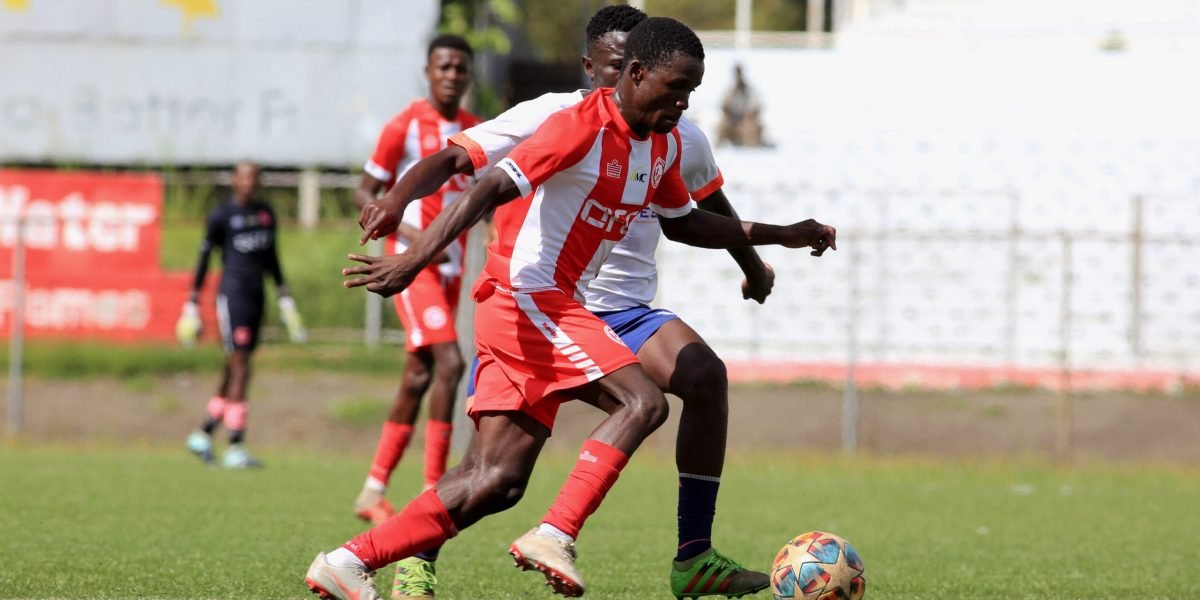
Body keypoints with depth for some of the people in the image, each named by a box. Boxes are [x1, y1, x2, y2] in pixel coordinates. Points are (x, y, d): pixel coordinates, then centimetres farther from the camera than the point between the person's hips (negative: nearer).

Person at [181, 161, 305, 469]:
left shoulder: (266, 213, 14)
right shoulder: (221, 216, -4)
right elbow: (203, 259, -1)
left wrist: (285, 302, 22)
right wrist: (192, 308, -2)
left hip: (255, 298, 6)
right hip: (232, 296, -6)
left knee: (234, 374, 9)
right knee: (239, 370, -11)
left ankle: (202, 435, 23)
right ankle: (235, 448, -11)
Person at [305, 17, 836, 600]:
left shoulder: (662, 145, 13)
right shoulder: (581, 127, -16)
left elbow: (682, 223, 30)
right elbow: (491, 189, -24)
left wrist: (780, 235, 26)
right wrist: (415, 260, -34)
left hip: (554, 309, 9)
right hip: (526, 298, -9)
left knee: (495, 481, 1)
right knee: (643, 401, -21)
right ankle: (555, 538, -24)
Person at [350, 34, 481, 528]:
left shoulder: (475, 131, 11)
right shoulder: (406, 127, -7)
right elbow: (365, 194, -5)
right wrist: (413, 235, -18)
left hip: (451, 267, 7)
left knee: (419, 378, 9)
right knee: (449, 362, -21)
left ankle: (374, 491, 18)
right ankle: (432, 492, -20)